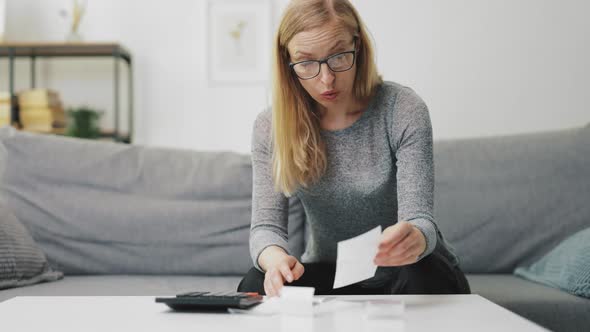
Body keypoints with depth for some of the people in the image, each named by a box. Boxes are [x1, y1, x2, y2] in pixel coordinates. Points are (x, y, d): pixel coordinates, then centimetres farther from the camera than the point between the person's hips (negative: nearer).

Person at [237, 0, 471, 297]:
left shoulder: (403, 110, -17)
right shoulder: (270, 128, -9)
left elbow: (419, 219, -22)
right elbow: (266, 225, -13)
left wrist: (413, 239, -49)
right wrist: (275, 257, -39)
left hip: (402, 270, -1)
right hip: (329, 272, 1)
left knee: (425, 278, -35)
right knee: (257, 284, -28)